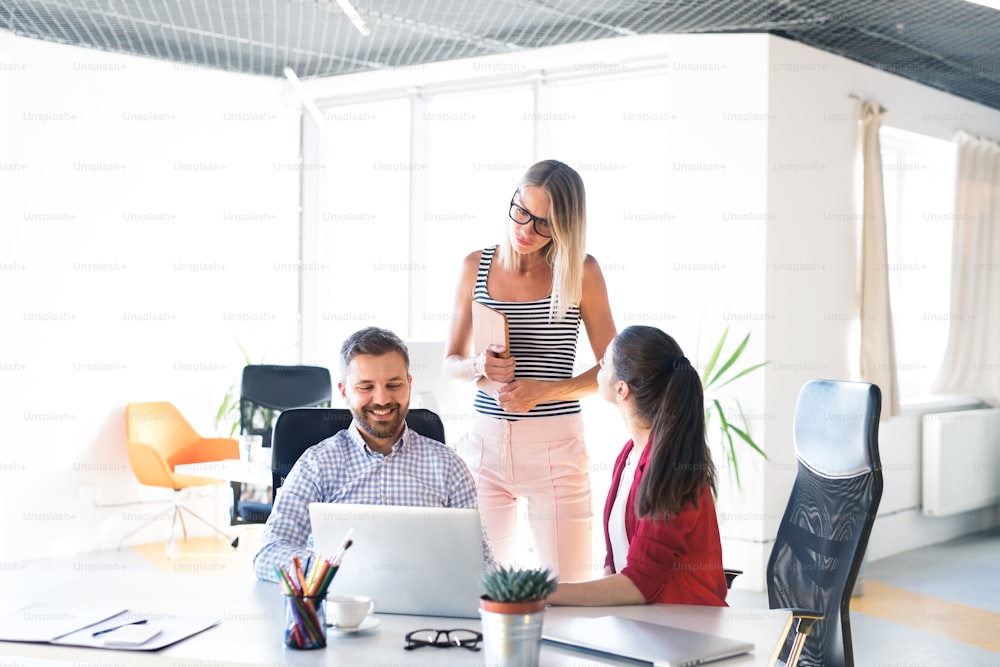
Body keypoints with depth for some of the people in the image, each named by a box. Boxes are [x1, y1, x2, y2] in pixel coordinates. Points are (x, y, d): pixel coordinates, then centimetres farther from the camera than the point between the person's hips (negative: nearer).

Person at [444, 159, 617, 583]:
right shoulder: (476, 267, 6)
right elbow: (450, 364, 11)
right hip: (484, 441, 3)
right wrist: (478, 366, -11)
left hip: (555, 445, -2)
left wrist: (544, 391, -14)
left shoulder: (581, 273, -3)